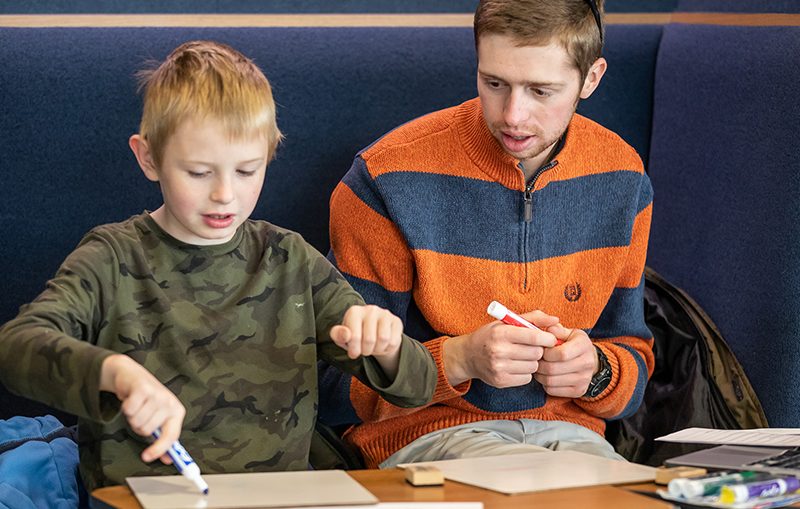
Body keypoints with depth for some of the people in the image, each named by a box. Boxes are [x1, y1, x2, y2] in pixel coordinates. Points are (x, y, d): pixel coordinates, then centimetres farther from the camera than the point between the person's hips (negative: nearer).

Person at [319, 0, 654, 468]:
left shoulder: (621, 179, 6)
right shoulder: (389, 178, -9)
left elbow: (634, 358, 17)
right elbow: (340, 387, -5)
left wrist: (595, 370, -7)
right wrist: (459, 359, -21)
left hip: (567, 430, 5)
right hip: (424, 434, -5)